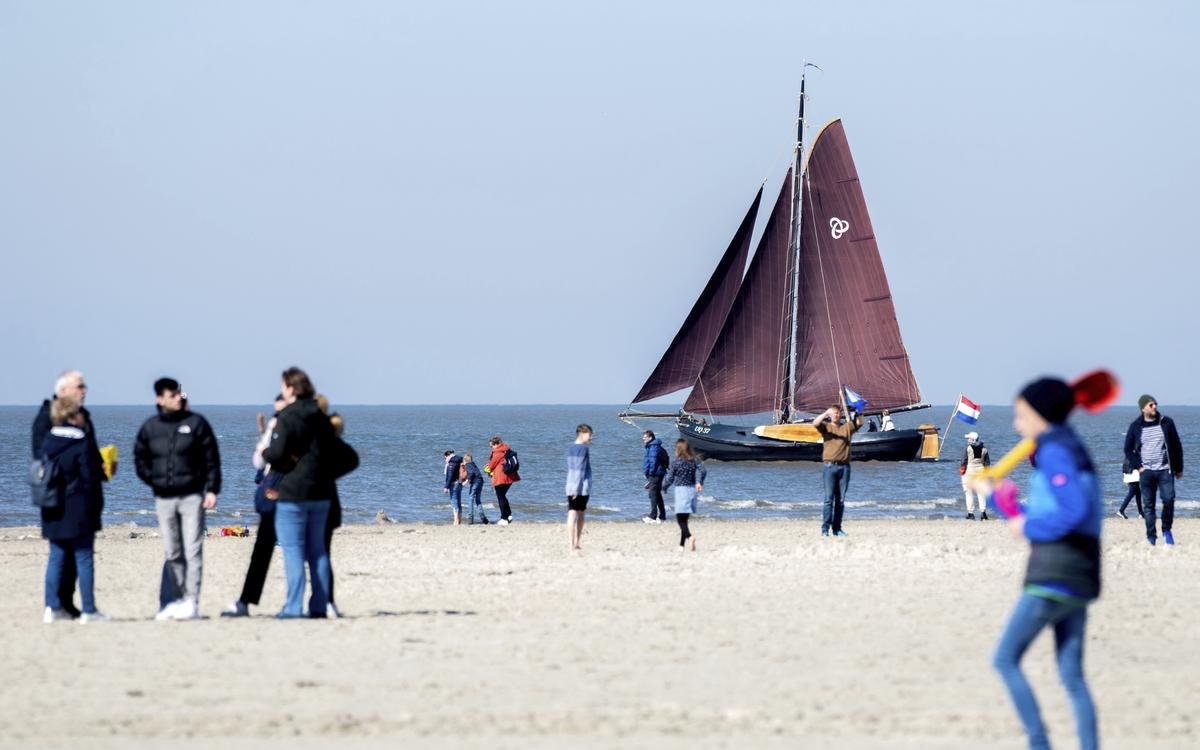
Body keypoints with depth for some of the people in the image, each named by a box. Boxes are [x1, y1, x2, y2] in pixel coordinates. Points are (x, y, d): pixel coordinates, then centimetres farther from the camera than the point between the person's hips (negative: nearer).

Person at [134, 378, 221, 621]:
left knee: (193, 551, -8)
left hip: (192, 496, -3)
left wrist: (212, 490, -7)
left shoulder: (196, 423, -1)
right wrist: (153, 480, 3)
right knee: (173, 554, 7)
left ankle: (191, 601, -9)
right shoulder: (149, 427, 6)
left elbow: (212, 459, 0)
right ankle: (174, 600, 12)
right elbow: (140, 459, 17)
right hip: (164, 499, 3)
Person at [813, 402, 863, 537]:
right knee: (829, 498, -8)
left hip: (844, 466, 3)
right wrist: (825, 413, -22)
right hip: (830, 466, -3)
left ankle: (837, 528, 8)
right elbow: (815, 423, -9)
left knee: (841, 500, 4)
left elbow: (860, 422, 3)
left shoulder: (847, 427, 15)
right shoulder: (826, 427, 9)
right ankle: (825, 528, -9)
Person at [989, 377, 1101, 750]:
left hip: (1053, 577, -9)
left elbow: (1074, 510, -24)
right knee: (1072, 677, 8)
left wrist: (1029, 527, -11)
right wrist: (1000, 498, 20)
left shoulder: (1053, 453, -10)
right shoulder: (1077, 453, 20)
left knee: (1005, 660, -4)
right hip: (1080, 579, 9)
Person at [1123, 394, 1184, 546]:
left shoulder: (1166, 423, 4)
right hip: (1146, 471, 0)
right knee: (1148, 505, 0)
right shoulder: (1135, 427, 3)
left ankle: (1166, 530, 6)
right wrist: (1138, 467, -2)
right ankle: (1151, 536, 7)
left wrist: (1178, 468, 9)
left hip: (1165, 470, 0)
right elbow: (1128, 450, 10)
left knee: (1169, 499, -14)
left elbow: (1177, 446, 10)